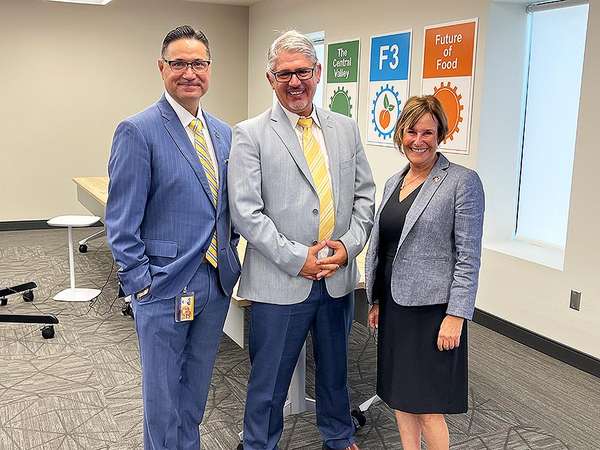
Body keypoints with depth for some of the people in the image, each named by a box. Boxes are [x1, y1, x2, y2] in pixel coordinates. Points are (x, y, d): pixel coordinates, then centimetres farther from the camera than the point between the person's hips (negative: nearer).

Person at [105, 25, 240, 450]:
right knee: (163, 390, 10)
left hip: (217, 281, 6)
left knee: (197, 386, 21)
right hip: (165, 286, -6)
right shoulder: (138, 131, -12)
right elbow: (122, 222, -13)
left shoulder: (224, 133, 8)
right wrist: (141, 283, -14)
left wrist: (229, 252, 7)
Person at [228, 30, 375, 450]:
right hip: (281, 282, -4)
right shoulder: (250, 135, -7)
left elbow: (364, 196, 9)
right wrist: (297, 259, -17)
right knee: (269, 380, 10)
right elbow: (246, 212, -13)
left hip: (338, 278, 5)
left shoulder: (346, 129, 7)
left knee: (335, 368, 23)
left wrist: (349, 244, -7)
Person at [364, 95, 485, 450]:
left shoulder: (463, 182, -9)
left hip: (432, 308, -7)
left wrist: (456, 316, -17)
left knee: (427, 403, 0)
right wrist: (376, 300, 16)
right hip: (395, 304, 7)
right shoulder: (394, 182, 11)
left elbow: (469, 256, -13)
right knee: (399, 394, 15)